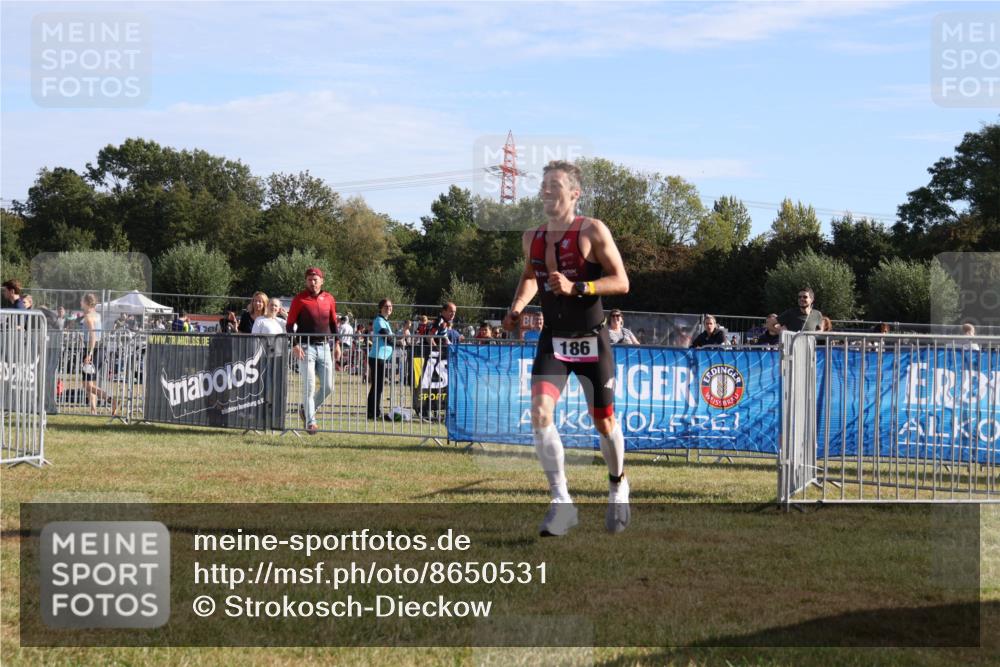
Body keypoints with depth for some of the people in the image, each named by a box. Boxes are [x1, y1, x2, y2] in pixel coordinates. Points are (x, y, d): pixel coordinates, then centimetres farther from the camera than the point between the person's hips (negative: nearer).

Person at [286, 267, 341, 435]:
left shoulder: (329, 299, 8)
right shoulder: (299, 299, -4)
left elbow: (333, 323, 18)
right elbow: (290, 324, -4)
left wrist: (337, 344, 11)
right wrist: (295, 344, -17)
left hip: (324, 347, 5)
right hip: (306, 347, -4)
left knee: (328, 387, 3)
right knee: (309, 386, -8)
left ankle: (307, 409, 24)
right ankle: (310, 422, -3)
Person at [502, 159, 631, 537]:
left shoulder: (593, 231, -10)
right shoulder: (532, 238, 5)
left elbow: (621, 282, -13)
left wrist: (576, 287, -26)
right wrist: (517, 308, 7)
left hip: (592, 340, -3)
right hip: (553, 340, 3)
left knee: (604, 422, 7)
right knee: (540, 413, -18)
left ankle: (618, 485, 37)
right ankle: (561, 502, -12)